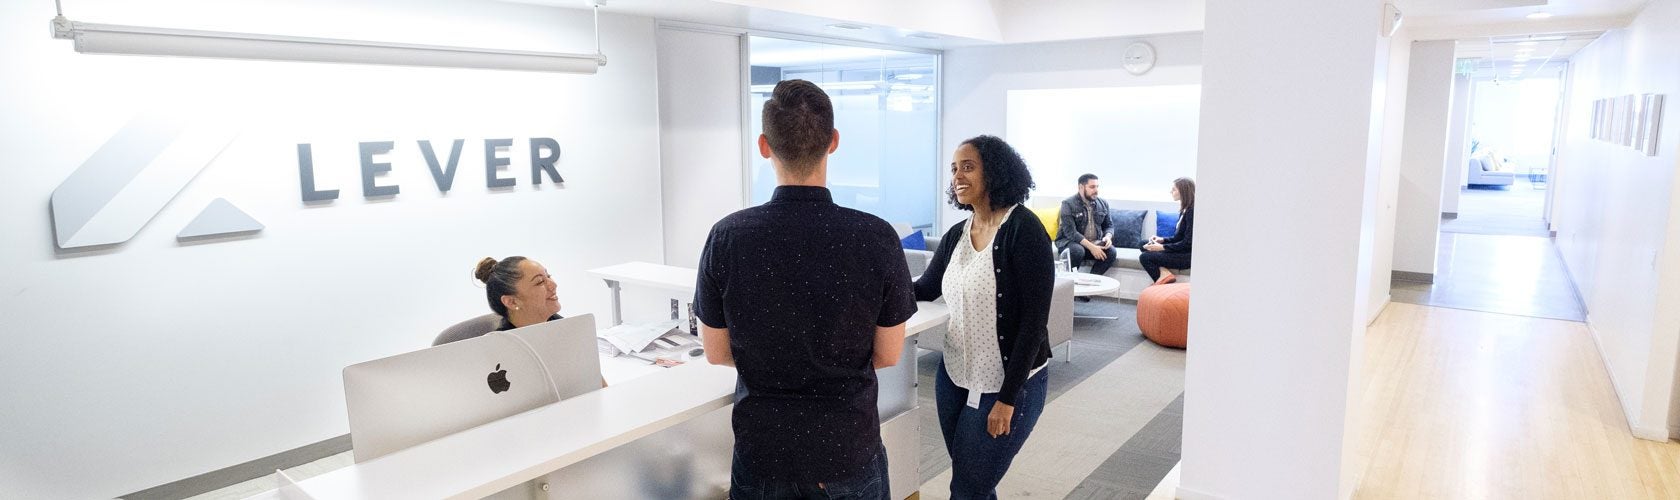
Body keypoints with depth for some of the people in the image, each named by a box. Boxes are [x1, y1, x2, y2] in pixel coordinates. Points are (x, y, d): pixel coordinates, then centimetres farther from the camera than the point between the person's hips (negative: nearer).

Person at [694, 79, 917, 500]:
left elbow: (717, 352, -3)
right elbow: (888, 355, -6)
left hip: (763, 449, 1)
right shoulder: (877, 238, -18)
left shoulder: (728, 237, -15)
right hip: (849, 448, 0)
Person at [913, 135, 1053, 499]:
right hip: (954, 376, 6)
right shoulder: (956, 235, 4)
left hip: (1008, 385, -6)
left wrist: (1008, 397, -18)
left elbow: (1034, 320, -18)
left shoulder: (1023, 229, -17)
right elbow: (925, 289, 18)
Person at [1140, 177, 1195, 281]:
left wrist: (1163, 247, -17)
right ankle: (1163, 272, -7)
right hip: (1181, 251, 11)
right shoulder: (1185, 210, 12)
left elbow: (1187, 243, -20)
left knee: (1145, 257, -17)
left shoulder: (1192, 212, -18)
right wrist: (1162, 240, 2)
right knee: (1143, 244, 10)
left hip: (1188, 256, -10)